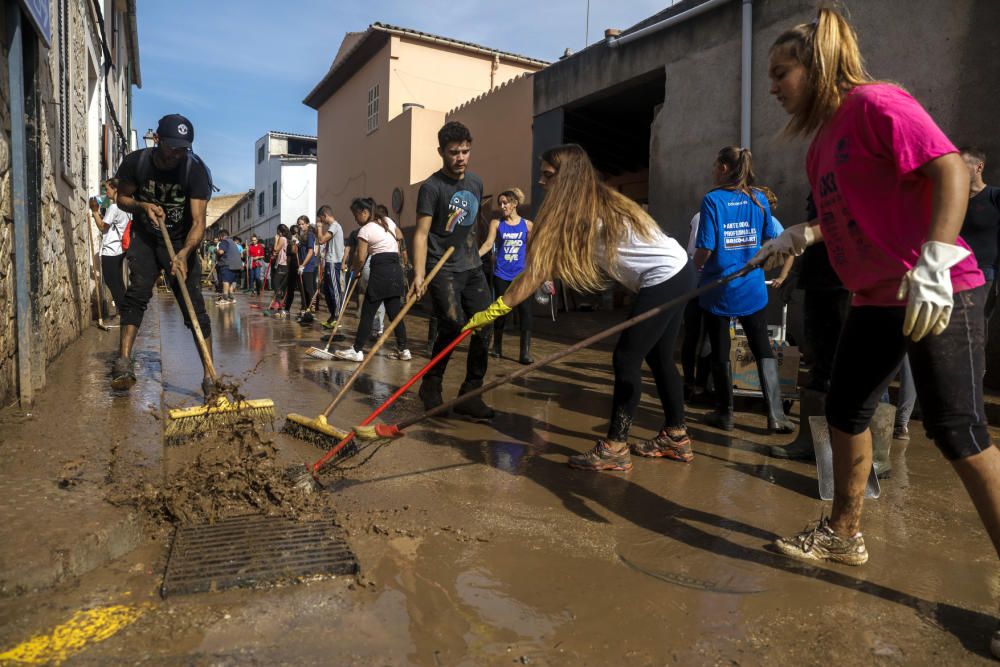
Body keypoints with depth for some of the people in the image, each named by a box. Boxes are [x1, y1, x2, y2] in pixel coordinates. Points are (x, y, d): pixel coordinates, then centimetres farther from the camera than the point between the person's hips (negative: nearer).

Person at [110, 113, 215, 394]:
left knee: (194, 306, -8)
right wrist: (142, 206, -19)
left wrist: (184, 253, -42)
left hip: (182, 243, -2)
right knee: (137, 292, -19)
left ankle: (209, 377, -7)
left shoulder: (196, 170, -20)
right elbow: (122, 198, 5)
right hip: (145, 237, 2)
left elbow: (198, 220, -26)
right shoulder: (135, 162, -12)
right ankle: (124, 363, -19)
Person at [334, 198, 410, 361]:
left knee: (368, 312, -2)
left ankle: (357, 350, 2)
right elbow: (399, 236, 32)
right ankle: (403, 349, 9)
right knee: (395, 311, 9)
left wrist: (355, 270, 8)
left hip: (380, 271, -7)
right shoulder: (388, 221, 12)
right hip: (396, 268, 7)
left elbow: (361, 258, -10)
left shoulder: (365, 230, -7)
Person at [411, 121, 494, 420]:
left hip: (472, 267, 6)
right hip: (443, 269, -6)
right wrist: (419, 275, -25)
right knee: (453, 325, -19)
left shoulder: (476, 182, 11)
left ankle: (470, 395, 7)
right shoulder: (432, 187, -9)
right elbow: (421, 233, -16)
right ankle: (431, 384, 4)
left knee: (484, 326, -2)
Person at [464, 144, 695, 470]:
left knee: (627, 358, -9)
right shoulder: (594, 205, 8)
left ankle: (615, 447, -3)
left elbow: (535, 274, -22)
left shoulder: (581, 213, -20)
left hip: (664, 278, -10)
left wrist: (490, 312, -20)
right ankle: (676, 437, 25)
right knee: (658, 357, 15)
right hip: (675, 273, 10)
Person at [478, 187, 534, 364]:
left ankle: (525, 353, -4)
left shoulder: (527, 224, 4)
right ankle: (497, 347, 26)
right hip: (501, 275, 0)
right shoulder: (496, 223, 1)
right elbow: (488, 243, -9)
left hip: (522, 276, 0)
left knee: (525, 312, -7)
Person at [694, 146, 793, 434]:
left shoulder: (712, 200, -11)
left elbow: (704, 249, -14)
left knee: (720, 351, 9)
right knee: (763, 349, 11)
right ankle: (776, 415, 7)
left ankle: (724, 413, 19)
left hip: (718, 289, -3)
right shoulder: (759, 198, 1)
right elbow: (770, 242, 7)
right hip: (752, 288, 3)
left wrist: (696, 267, 6)